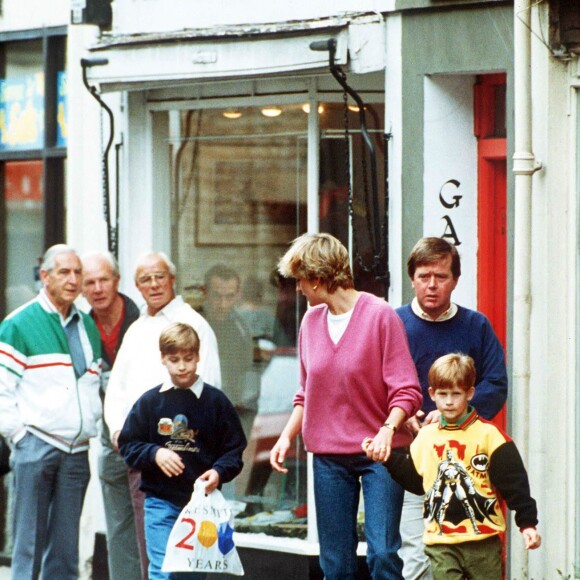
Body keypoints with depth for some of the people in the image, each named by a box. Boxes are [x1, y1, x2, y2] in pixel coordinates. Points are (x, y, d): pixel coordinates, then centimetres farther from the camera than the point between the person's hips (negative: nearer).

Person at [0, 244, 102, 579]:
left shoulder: (88, 327, 15)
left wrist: (90, 424, 11)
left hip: (77, 450, 5)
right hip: (36, 447, -5)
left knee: (66, 547, 6)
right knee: (29, 542, -5)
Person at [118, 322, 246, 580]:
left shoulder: (215, 401, 1)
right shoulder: (150, 401, 2)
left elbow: (234, 448, 3)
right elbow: (128, 444, 5)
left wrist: (219, 472, -14)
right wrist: (154, 454, -13)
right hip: (161, 502, -1)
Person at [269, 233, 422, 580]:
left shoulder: (380, 316, -8)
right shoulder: (311, 321, 8)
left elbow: (407, 391, -10)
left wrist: (387, 429, -26)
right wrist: (287, 436, 6)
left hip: (378, 452, -5)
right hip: (328, 456, 5)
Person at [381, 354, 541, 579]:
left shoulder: (488, 435, -5)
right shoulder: (425, 436, 9)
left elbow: (514, 483, -6)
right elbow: (414, 479, 19)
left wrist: (527, 523, -11)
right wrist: (387, 458, 9)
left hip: (483, 538, -3)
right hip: (440, 542, 3)